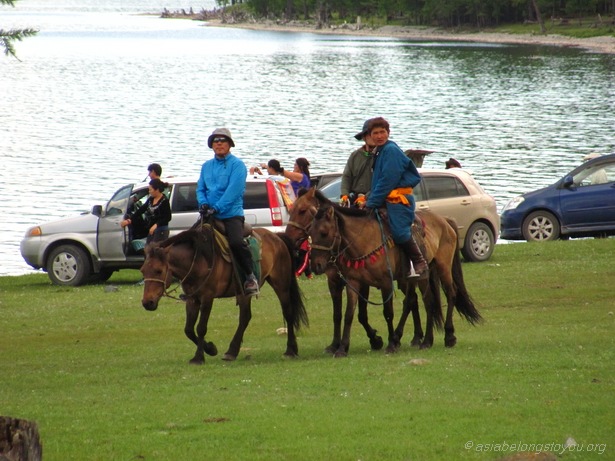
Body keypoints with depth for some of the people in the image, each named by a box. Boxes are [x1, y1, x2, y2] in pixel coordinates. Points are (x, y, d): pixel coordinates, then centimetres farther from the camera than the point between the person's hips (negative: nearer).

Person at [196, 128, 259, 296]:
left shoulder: (237, 165, -2)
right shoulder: (206, 166, 17)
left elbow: (234, 190, -12)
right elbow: (200, 188, 16)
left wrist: (217, 208, -21)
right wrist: (203, 203, -6)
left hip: (231, 214, -6)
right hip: (210, 216, 6)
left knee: (236, 242, -28)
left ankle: (250, 276, -11)